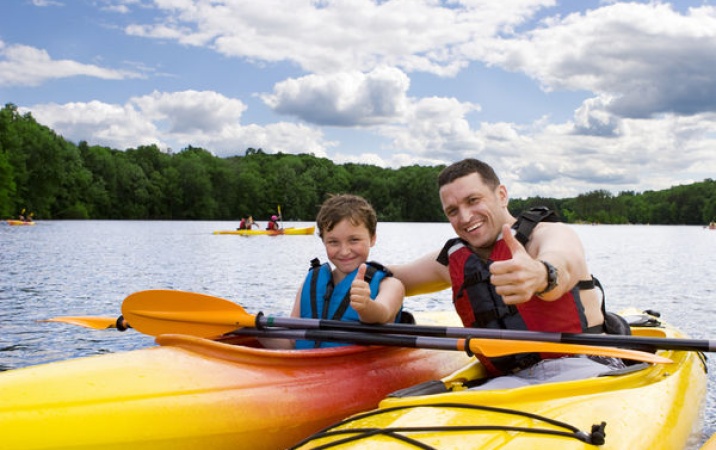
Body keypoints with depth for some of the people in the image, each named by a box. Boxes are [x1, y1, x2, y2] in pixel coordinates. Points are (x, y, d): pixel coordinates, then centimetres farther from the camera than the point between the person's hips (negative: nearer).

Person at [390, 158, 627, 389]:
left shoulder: (551, 233, -4)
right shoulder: (453, 260, 15)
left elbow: (562, 264, -30)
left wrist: (540, 275, -55)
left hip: (584, 368, -4)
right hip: (513, 381, 5)